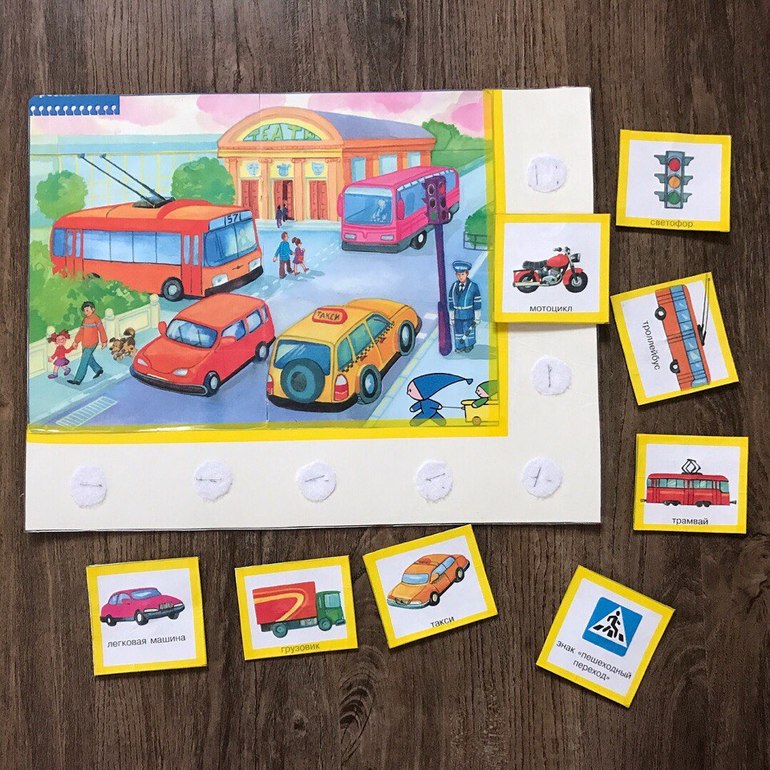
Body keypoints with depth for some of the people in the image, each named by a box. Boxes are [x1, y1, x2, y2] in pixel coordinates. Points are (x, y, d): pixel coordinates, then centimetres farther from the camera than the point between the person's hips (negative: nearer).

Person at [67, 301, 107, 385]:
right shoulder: (85, 319, 10)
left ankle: (77, 380, -7)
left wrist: (104, 341, 0)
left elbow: (101, 330, -6)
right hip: (85, 343, 8)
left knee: (84, 361, -7)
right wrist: (76, 341, 12)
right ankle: (98, 370, 42)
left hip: (92, 344, -8)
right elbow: (81, 331, 15)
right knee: (89, 358, 19)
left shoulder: (96, 319, -11)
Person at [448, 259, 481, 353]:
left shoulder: (473, 286, -11)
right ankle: (459, 347, 29)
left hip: (469, 317, -3)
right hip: (457, 316, 3)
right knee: (458, 332, 12)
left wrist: (477, 318, -7)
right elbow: (451, 302, 5)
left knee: (468, 331, 11)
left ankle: (469, 346, 29)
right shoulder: (454, 286, 0)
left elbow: (477, 303, -7)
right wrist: (451, 318, 6)